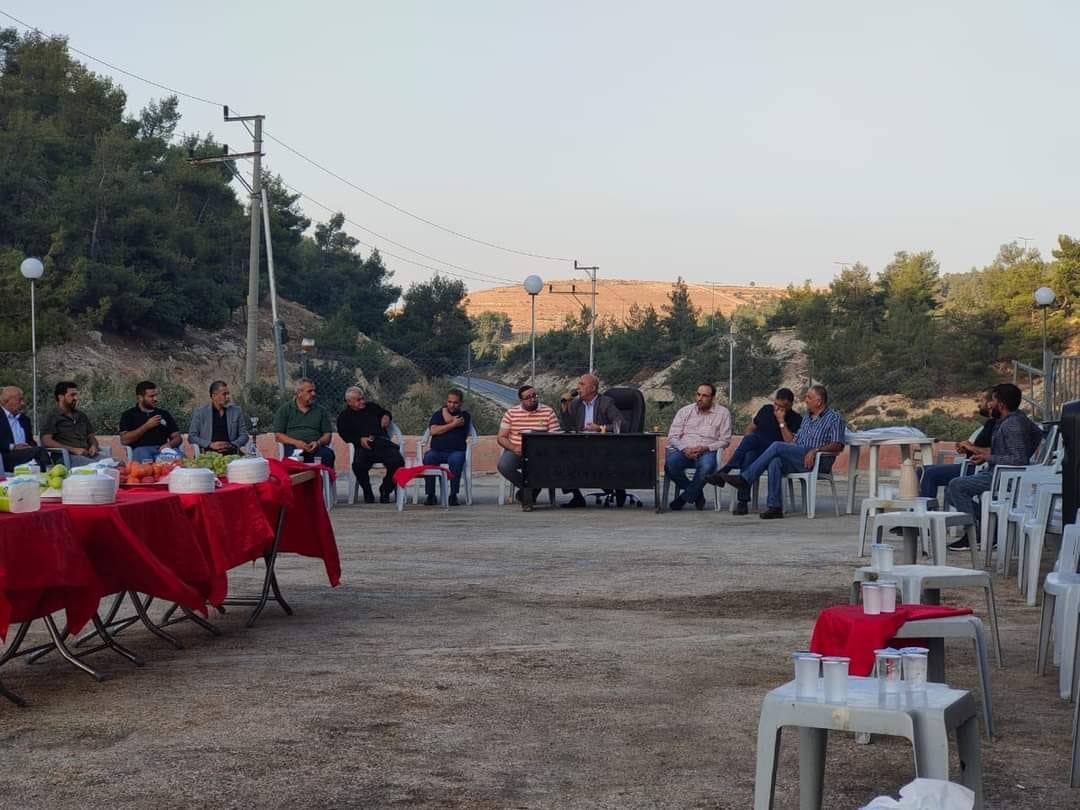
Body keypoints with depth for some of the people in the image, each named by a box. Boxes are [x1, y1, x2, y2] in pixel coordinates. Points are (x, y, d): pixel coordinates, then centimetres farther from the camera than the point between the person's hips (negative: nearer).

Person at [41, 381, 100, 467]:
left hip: (89, 454, 5)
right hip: (69, 456, -5)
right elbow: (46, 441, -5)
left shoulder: (82, 416, 25)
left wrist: (93, 445, 3)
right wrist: (73, 449, -15)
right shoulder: (52, 417, 7)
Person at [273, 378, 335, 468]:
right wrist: (296, 442, -11)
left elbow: (327, 434, 15)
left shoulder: (320, 410, 19)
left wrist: (318, 443, -9)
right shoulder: (285, 409, 13)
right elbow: (278, 435, 7)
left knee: (328, 454, -34)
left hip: (315, 448, 2)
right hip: (293, 446, -2)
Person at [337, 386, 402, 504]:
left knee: (397, 462, -26)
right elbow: (344, 434, 5)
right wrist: (360, 440, -12)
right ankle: (368, 493, -9)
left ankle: (385, 490, -1)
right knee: (358, 464, -35)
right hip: (363, 446, -2)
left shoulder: (373, 407, 25)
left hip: (382, 442, 2)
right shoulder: (344, 416, 17)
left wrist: (387, 417, 16)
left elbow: (386, 413, 42)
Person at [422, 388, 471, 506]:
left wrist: (444, 410, 17)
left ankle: (453, 495, -30)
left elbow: (449, 419, -4)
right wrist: (454, 424, -2)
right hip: (437, 450, 1)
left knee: (456, 460, -36)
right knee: (428, 458, -32)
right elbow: (433, 430, 0)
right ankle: (430, 495, -27)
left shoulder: (464, 415, 15)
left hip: (456, 451, -1)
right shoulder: (437, 414, 19)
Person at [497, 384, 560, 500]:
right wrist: (513, 448, -15)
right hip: (516, 451, 1)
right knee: (503, 466, -30)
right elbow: (501, 437, 5)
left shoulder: (548, 412, 1)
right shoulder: (511, 413, 4)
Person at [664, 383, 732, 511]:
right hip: (684, 451, 2)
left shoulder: (723, 413, 11)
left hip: (707, 451, -2)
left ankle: (684, 498, -17)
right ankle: (696, 494, -11)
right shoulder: (684, 411, 15)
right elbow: (672, 437, 8)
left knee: (707, 465, -40)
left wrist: (705, 448, -13)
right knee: (670, 462, -34)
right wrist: (684, 449, -13)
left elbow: (725, 440, 4)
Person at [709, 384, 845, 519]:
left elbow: (838, 445, -8)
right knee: (775, 462, -28)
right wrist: (782, 422, 20)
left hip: (818, 461, -7)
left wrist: (816, 450, -22)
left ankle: (744, 479, -24)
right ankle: (775, 507, -34)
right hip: (798, 461, 7)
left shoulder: (835, 418, 5)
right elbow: (792, 442, 25)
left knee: (777, 446, -24)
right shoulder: (807, 419, 29)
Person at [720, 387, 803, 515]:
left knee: (752, 438, -33)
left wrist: (781, 422, -14)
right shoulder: (766, 409, 16)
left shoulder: (796, 419, 1)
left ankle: (727, 468, -32)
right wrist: (746, 444, 4)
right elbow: (750, 428, 24)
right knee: (750, 455, -34)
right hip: (757, 452, 4)